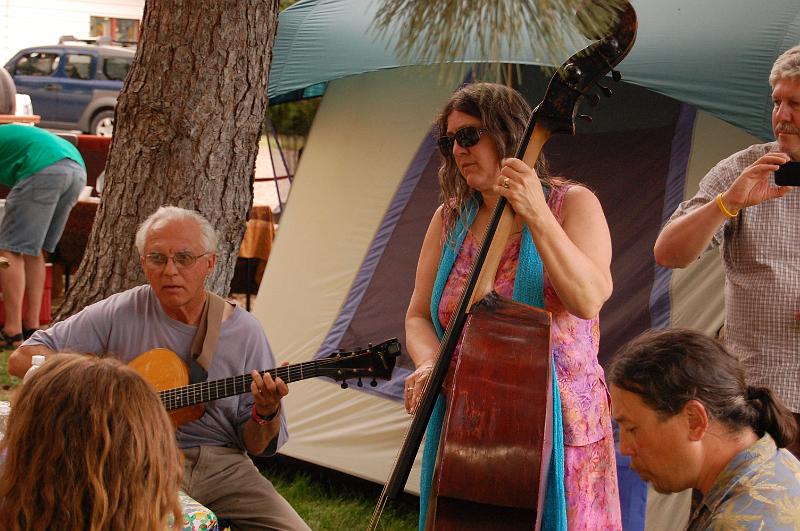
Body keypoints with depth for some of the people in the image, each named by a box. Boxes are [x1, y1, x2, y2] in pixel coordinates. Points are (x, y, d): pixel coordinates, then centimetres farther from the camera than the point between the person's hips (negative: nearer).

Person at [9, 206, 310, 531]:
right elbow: (22, 359, 0)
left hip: (221, 464, 3)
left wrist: (266, 413, -17)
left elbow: (257, 446, 7)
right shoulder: (121, 314, 0)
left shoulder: (243, 331, 3)